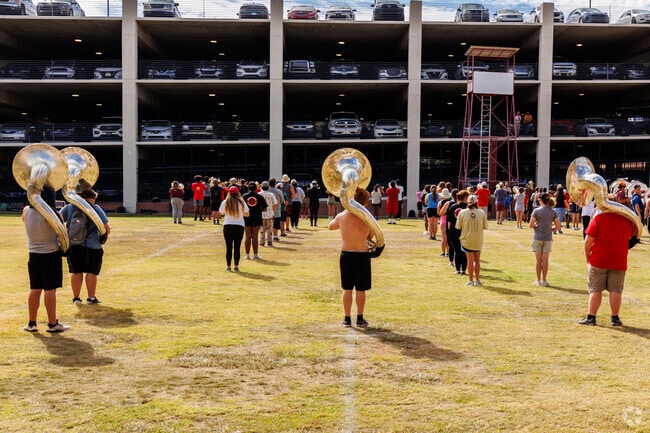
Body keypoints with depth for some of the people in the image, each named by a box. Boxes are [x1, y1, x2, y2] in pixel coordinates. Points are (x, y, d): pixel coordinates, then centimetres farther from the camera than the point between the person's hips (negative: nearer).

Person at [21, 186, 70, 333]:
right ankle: (52, 324, 8)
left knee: (34, 289, 12)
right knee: (50, 290, 1)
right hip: (50, 255, -6)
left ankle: (32, 323, 17)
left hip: (33, 255, 6)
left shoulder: (27, 211, -2)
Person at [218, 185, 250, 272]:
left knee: (228, 247, 7)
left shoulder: (225, 202, -3)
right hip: (239, 226, -1)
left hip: (227, 226, 1)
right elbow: (247, 214, 1)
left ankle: (228, 266, 9)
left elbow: (220, 213, 10)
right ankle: (236, 266, 5)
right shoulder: (241, 202, -5)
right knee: (237, 247, 4)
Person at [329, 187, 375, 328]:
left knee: (347, 289, 11)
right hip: (362, 256, -2)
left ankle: (347, 319, 16)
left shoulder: (341, 216, -7)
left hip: (345, 255, 2)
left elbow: (330, 226, 14)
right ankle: (360, 319, 17)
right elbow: (371, 237, 5)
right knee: (361, 290, 10)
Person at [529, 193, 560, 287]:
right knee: (545, 260, 7)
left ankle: (538, 280, 11)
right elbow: (558, 226, -2)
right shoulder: (553, 212, -2)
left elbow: (531, 225, -9)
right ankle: (543, 280, 12)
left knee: (538, 260, 6)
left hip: (537, 238, -2)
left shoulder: (536, 211, -9)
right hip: (548, 238, 2)